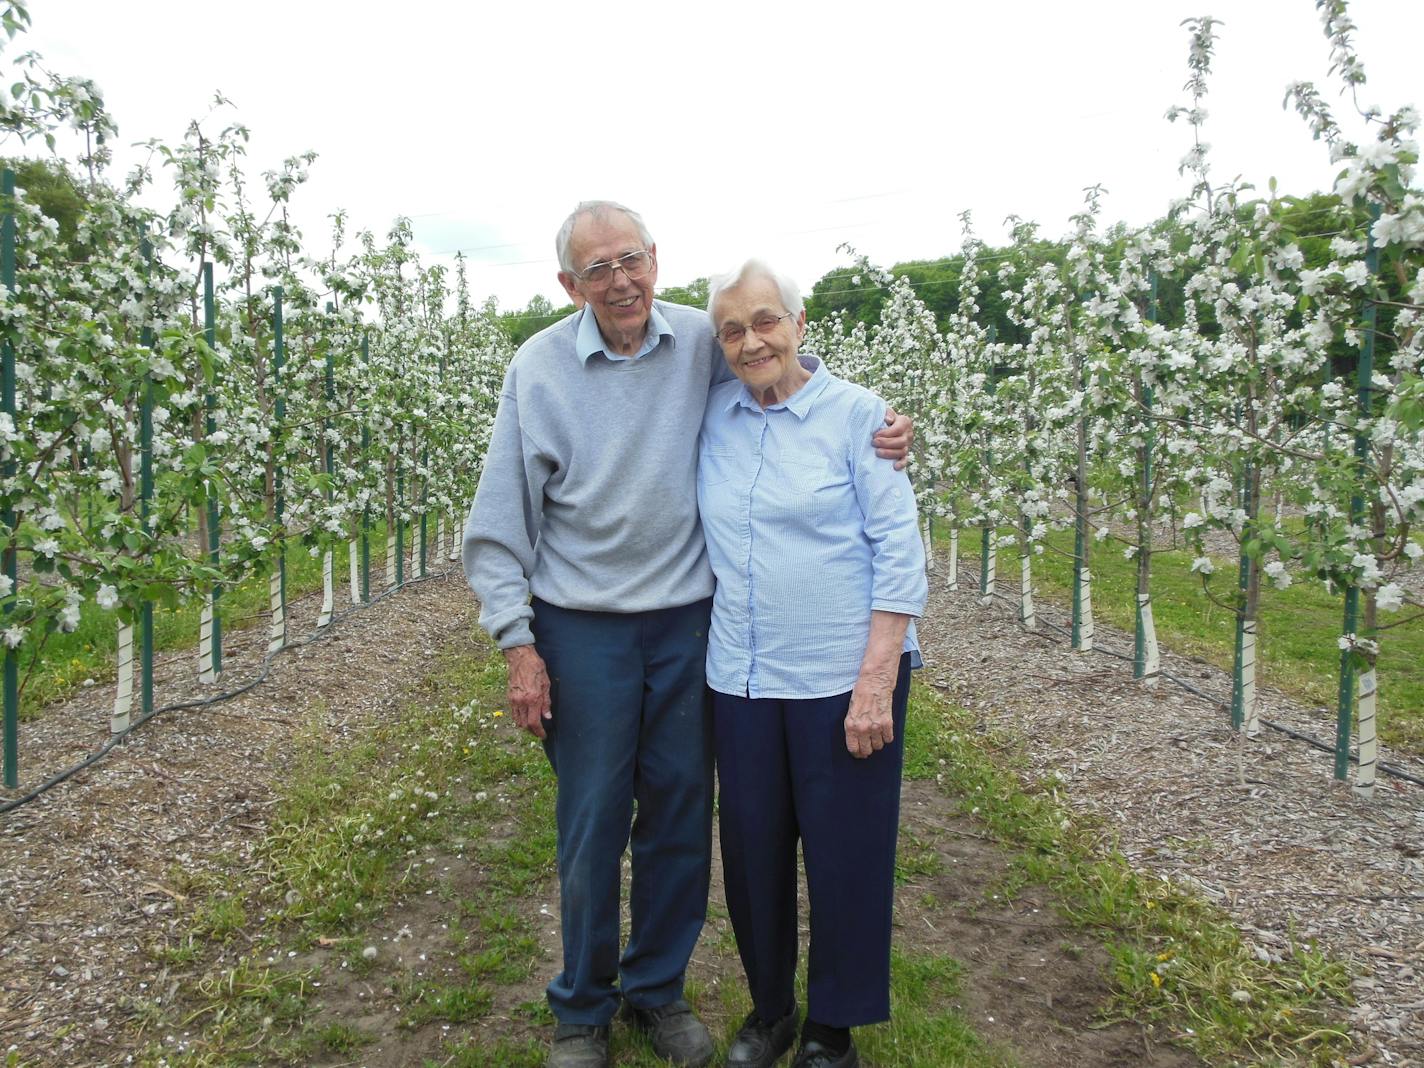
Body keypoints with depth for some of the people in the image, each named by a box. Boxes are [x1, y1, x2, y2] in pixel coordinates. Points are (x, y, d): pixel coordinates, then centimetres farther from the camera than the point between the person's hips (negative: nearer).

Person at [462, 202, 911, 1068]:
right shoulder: (539, 369, -6)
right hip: (584, 630, -2)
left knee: (681, 817, 12)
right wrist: (519, 644, -7)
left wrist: (879, 422, -7)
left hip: (688, 621, 2)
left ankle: (658, 988, 34)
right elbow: (502, 522, -3)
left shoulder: (705, 343, -2)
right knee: (592, 824, 7)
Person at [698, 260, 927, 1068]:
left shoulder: (858, 415, -7)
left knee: (845, 856, 8)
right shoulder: (713, 416, 5)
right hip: (741, 677, 4)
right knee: (753, 850, 14)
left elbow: (900, 553, -9)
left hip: (841, 676, -4)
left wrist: (877, 682, -15)